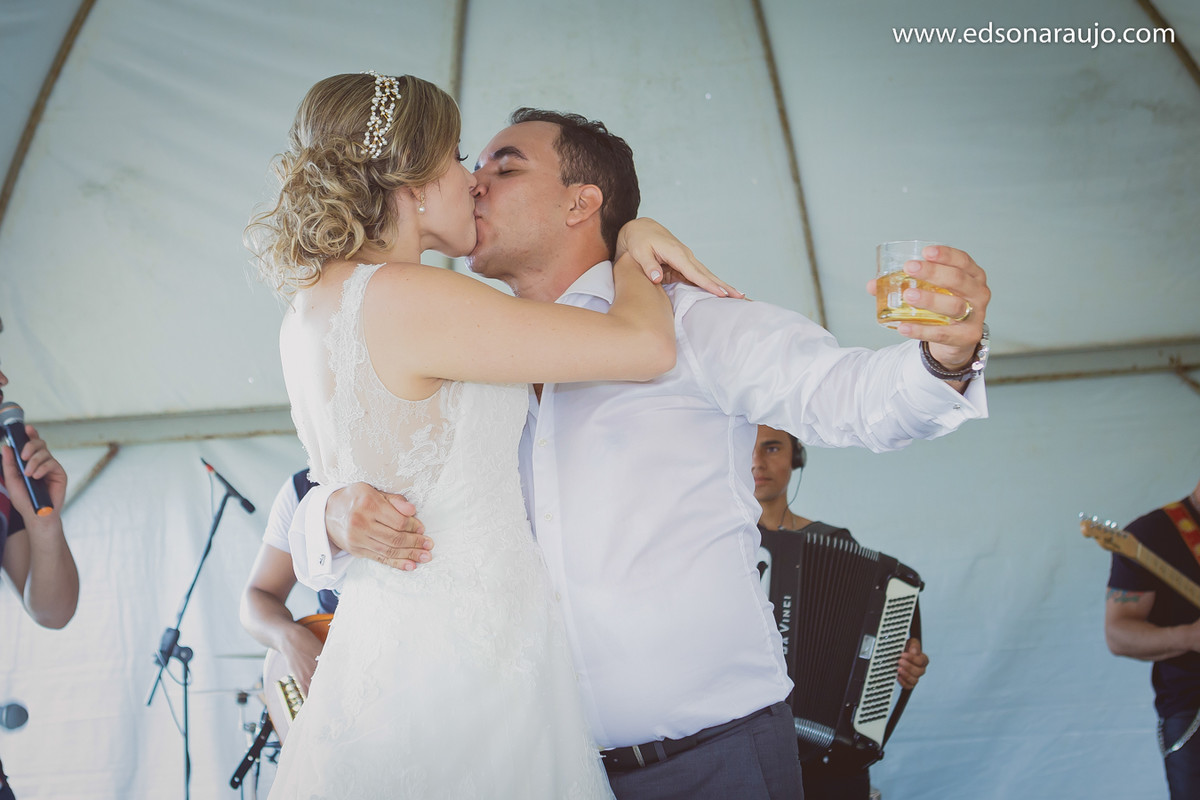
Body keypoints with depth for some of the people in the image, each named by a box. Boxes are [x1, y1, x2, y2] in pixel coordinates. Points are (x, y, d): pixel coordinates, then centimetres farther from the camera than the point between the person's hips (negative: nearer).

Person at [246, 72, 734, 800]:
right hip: (469, 654, -9)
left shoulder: (312, 311, 8)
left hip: (377, 646, 9)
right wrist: (634, 250, 3)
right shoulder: (403, 298, -19)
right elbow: (648, 348, -18)